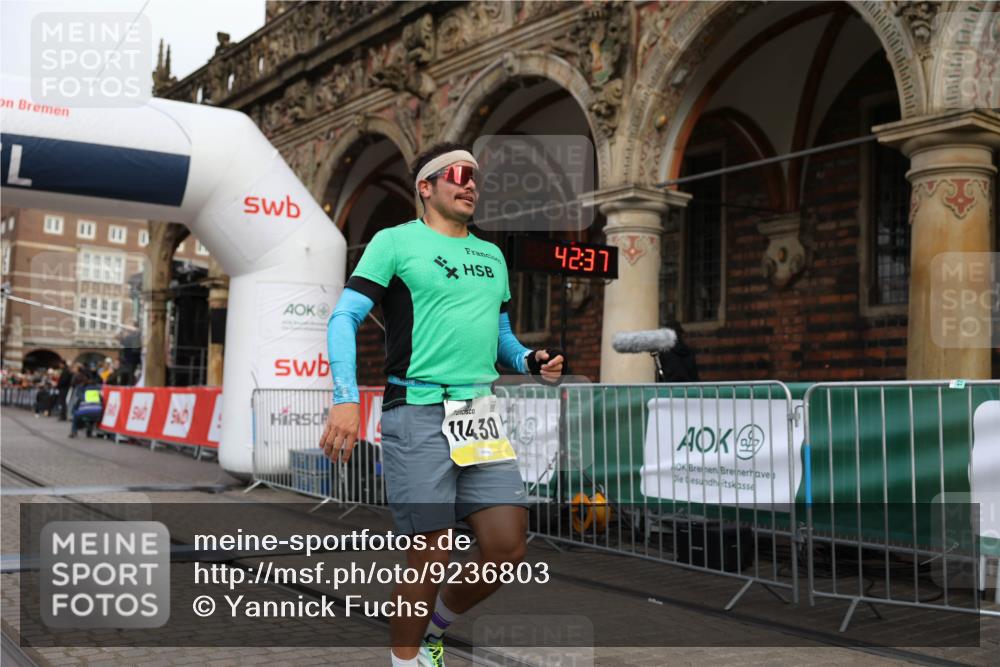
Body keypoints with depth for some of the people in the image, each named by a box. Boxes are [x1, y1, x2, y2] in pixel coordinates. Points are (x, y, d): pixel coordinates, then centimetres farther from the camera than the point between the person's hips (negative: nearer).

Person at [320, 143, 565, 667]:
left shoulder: (492, 256, 20)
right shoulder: (395, 241, 1)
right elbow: (344, 318, -5)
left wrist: (531, 362, 6)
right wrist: (346, 398, -18)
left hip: (481, 414, 6)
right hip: (417, 412, -6)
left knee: (508, 549, 2)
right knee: (430, 557, -4)